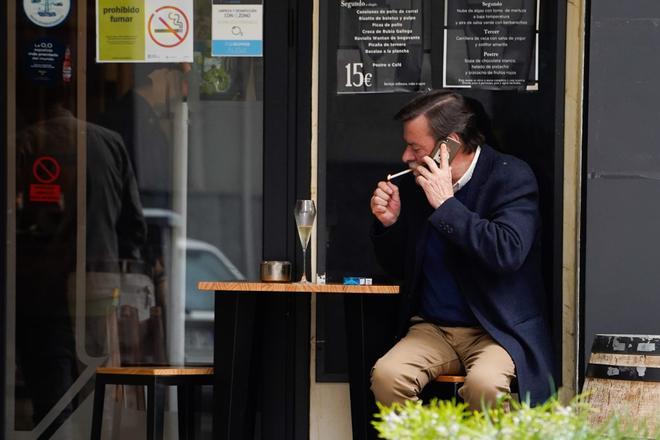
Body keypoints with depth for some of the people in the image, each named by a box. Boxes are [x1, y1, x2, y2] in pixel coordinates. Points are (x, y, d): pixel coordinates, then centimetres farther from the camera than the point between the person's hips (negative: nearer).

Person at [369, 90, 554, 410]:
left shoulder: (511, 177, -7)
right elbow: (397, 267, 19)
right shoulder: (413, 184, 8)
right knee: (386, 375, -26)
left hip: (497, 331, -4)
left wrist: (446, 204, -19)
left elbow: (508, 252, -23)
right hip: (432, 329, 4)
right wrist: (389, 224, -2)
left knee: (484, 383, -35)